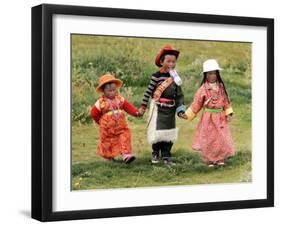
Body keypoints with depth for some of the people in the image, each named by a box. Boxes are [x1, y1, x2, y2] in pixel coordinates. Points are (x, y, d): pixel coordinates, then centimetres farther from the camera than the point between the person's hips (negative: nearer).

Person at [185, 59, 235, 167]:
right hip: (208, 118, -3)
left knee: (222, 138, 2)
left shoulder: (221, 87, 4)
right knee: (208, 140, 1)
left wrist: (228, 113, 1)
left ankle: (220, 159, 16)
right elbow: (196, 104, -3)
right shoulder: (203, 89, -6)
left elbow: (225, 101, 10)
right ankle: (209, 160, 14)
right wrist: (187, 114, -8)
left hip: (220, 117, 3)